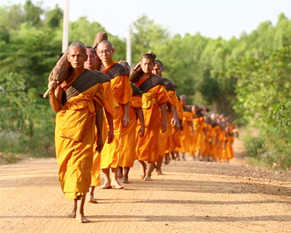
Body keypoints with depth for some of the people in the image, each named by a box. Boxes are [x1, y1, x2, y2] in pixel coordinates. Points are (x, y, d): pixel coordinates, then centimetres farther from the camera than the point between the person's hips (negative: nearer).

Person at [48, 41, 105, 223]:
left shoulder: (94, 79, 1)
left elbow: (98, 109, 3)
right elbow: (56, 107, -1)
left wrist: (100, 136, 2)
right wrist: (53, 90, -21)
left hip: (84, 130, -3)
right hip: (64, 130, 3)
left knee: (81, 167, -13)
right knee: (66, 167, 7)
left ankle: (81, 211, -16)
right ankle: (74, 205, 23)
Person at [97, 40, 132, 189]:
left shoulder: (120, 70, 5)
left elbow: (126, 95, 6)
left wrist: (126, 115, -1)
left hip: (115, 111, -1)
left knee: (114, 144, -5)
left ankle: (115, 179, 4)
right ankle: (106, 179, 5)